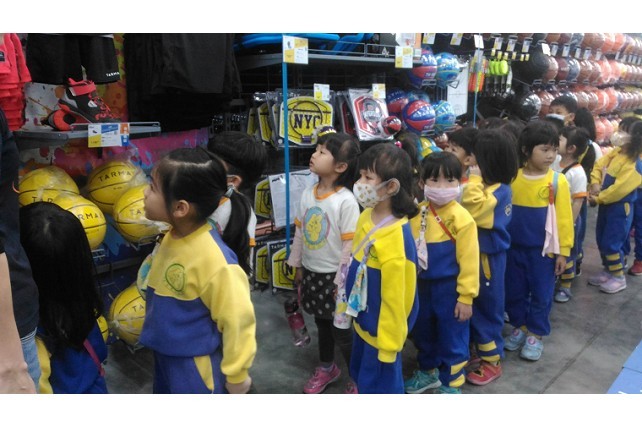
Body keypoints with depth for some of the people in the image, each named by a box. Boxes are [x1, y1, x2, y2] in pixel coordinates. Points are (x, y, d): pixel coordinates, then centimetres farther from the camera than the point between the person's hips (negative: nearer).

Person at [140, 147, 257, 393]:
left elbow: (237, 320, -24)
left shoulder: (215, 260, -33)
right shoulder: (173, 238, -8)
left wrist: (236, 375, -13)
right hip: (165, 354, 8)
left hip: (195, 366, -8)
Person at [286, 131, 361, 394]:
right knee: (322, 323, 23)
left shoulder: (346, 200, -20)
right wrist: (297, 266, 12)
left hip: (334, 276, -6)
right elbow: (300, 232, 8)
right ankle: (326, 368, 45)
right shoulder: (307, 194, -1)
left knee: (341, 329, 6)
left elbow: (350, 244, -18)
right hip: (311, 272, 6)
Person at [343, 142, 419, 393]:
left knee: (380, 384, 13)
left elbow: (395, 297, -24)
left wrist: (388, 343, -15)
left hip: (382, 327, -9)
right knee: (361, 373, 28)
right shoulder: (367, 217, -5)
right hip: (363, 319, 9)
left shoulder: (396, 238, -31)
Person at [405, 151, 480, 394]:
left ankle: (451, 384, 33)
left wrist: (466, 297, -13)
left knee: (452, 338, 11)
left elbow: (468, 261, -15)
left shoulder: (461, 218, -19)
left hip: (450, 288, -5)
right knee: (422, 332, 22)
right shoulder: (417, 212, -3)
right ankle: (428, 372, 46)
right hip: (422, 285, 6)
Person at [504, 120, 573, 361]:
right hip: (514, 247, 2)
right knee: (514, 291, 14)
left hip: (543, 249, -2)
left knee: (541, 294, 9)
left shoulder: (558, 181, -9)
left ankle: (536, 334, 26)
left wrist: (563, 251, -5)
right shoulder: (511, 178, -4)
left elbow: (563, 218, -6)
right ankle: (520, 326, 34)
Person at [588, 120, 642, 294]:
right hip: (606, 203, 8)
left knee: (611, 243, -3)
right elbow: (598, 165, 5)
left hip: (620, 207, -8)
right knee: (601, 240, 15)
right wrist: (595, 184, -12)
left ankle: (619, 278, 15)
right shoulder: (617, 151, 2)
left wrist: (598, 199, -16)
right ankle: (608, 271, 32)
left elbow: (620, 188, -23)